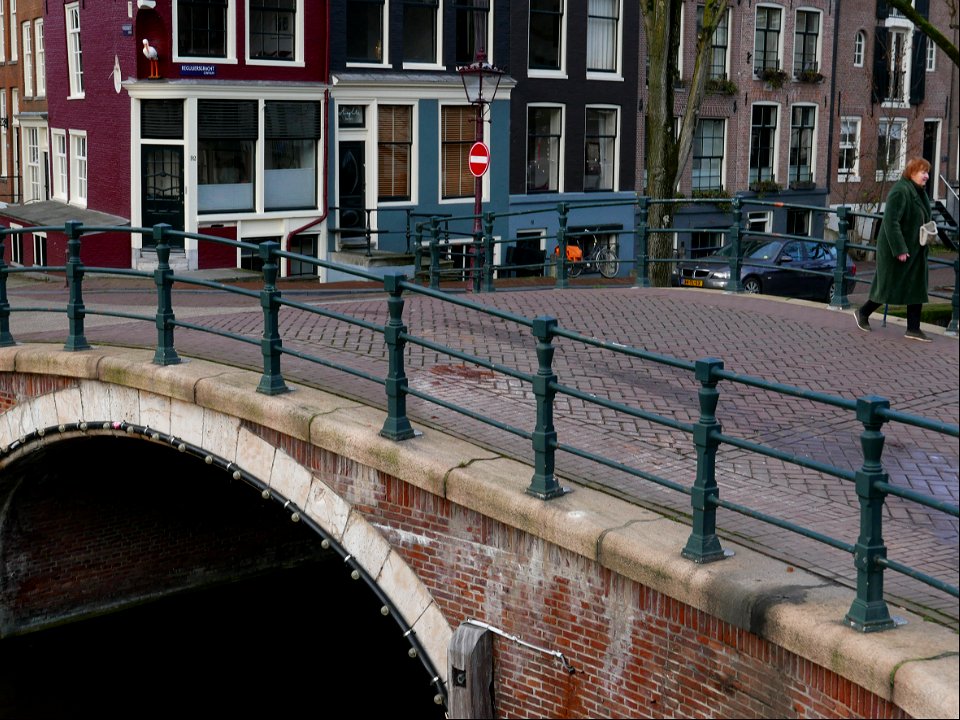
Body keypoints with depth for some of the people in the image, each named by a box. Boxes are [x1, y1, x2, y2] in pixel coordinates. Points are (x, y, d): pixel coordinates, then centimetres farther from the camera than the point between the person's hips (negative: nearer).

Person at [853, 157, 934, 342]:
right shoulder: (900, 191, -19)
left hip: (915, 249, 9)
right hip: (897, 248, -9)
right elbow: (891, 222, -24)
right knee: (889, 285, 3)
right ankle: (863, 313, 23)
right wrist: (899, 249, -25)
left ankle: (913, 328, 9)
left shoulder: (918, 191, 10)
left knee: (917, 287, 6)